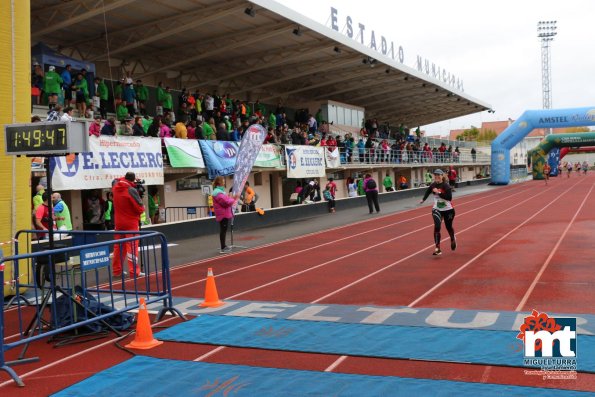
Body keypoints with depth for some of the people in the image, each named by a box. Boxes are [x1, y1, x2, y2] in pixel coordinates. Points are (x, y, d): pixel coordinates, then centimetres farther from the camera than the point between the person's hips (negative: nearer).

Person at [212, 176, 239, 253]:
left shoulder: (220, 191, 17)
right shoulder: (218, 192, -18)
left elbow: (226, 199, 21)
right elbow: (226, 202, -23)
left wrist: (232, 198, 8)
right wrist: (233, 199, -10)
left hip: (224, 214, 11)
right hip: (223, 214, -11)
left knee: (223, 230, 16)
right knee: (223, 230, -7)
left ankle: (224, 246, 24)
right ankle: (223, 248, -5)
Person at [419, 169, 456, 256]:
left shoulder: (446, 186, -18)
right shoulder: (433, 185, -4)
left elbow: (449, 197, -28)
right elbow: (428, 191, 18)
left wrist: (439, 193, -30)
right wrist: (423, 199, 20)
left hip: (448, 210, -2)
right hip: (437, 209, 2)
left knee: (449, 227, 16)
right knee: (437, 226, -18)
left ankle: (453, 239, 51)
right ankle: (437, 248, -17)